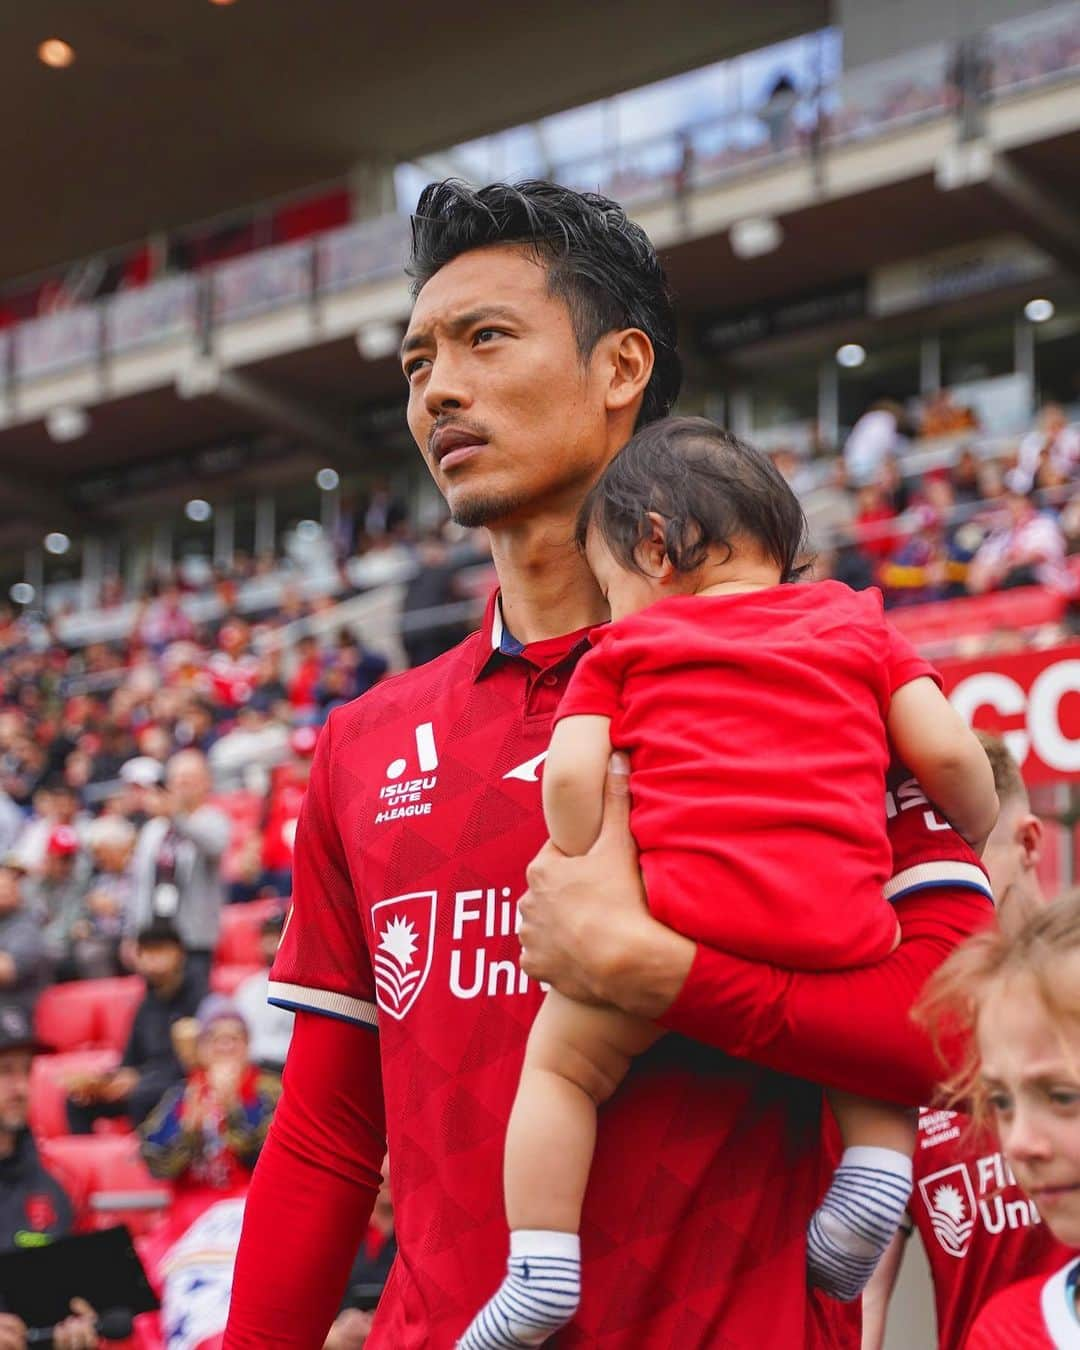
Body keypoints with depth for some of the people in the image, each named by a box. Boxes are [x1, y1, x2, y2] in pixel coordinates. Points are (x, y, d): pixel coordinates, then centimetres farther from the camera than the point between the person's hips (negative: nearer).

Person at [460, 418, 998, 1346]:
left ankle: (541, 1269, 7)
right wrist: (985, 844, 29)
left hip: (686, 912, -2)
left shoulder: (624, 646, 15)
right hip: (841, 920, 3)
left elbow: (570, 773, 1)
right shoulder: (859, 623, 21)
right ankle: (875, 1172, 12)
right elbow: (948, 754, 12)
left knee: (561, 1058, 15)